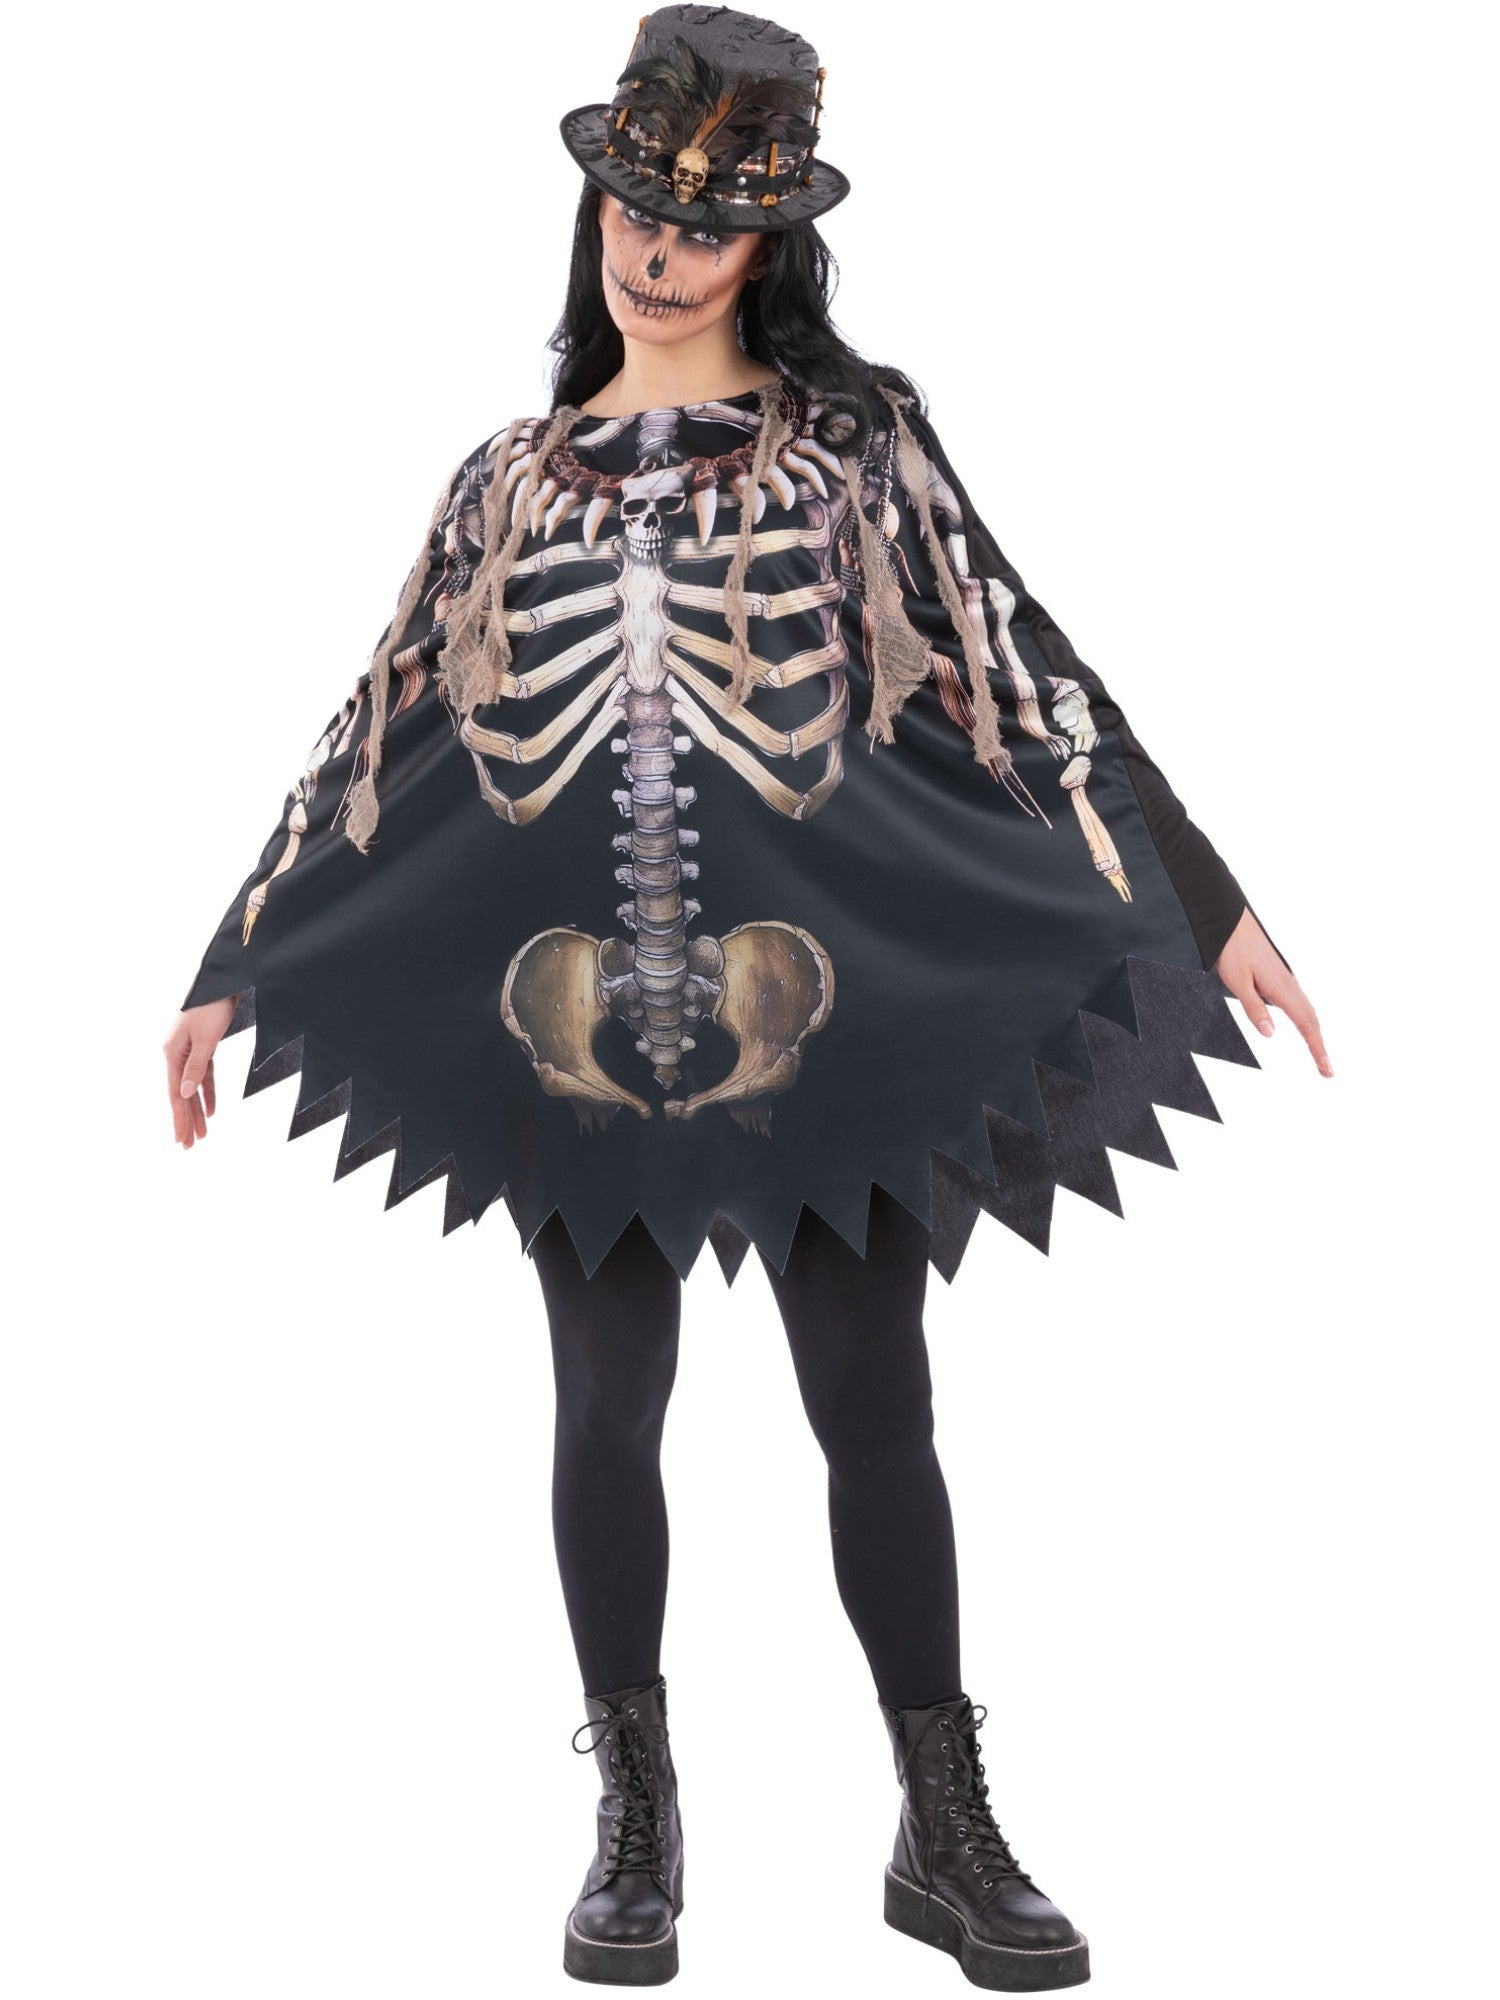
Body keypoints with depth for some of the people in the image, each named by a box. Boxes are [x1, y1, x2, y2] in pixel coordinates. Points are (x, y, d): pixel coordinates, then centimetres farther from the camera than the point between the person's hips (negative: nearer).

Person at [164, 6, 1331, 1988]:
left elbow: (1022, 674, 0)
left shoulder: (852, 443, 5)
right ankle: (637, 1823, 22)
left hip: (820, 1003, -2)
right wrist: (232, 974, 14)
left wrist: (1206, 907, -5)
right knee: (607, 1405, 7)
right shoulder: (511, 485, 12)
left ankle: (947, 1830, 16)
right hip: (581, 1016, 2)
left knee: (876, 1406, 2)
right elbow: (377, 739, 14)